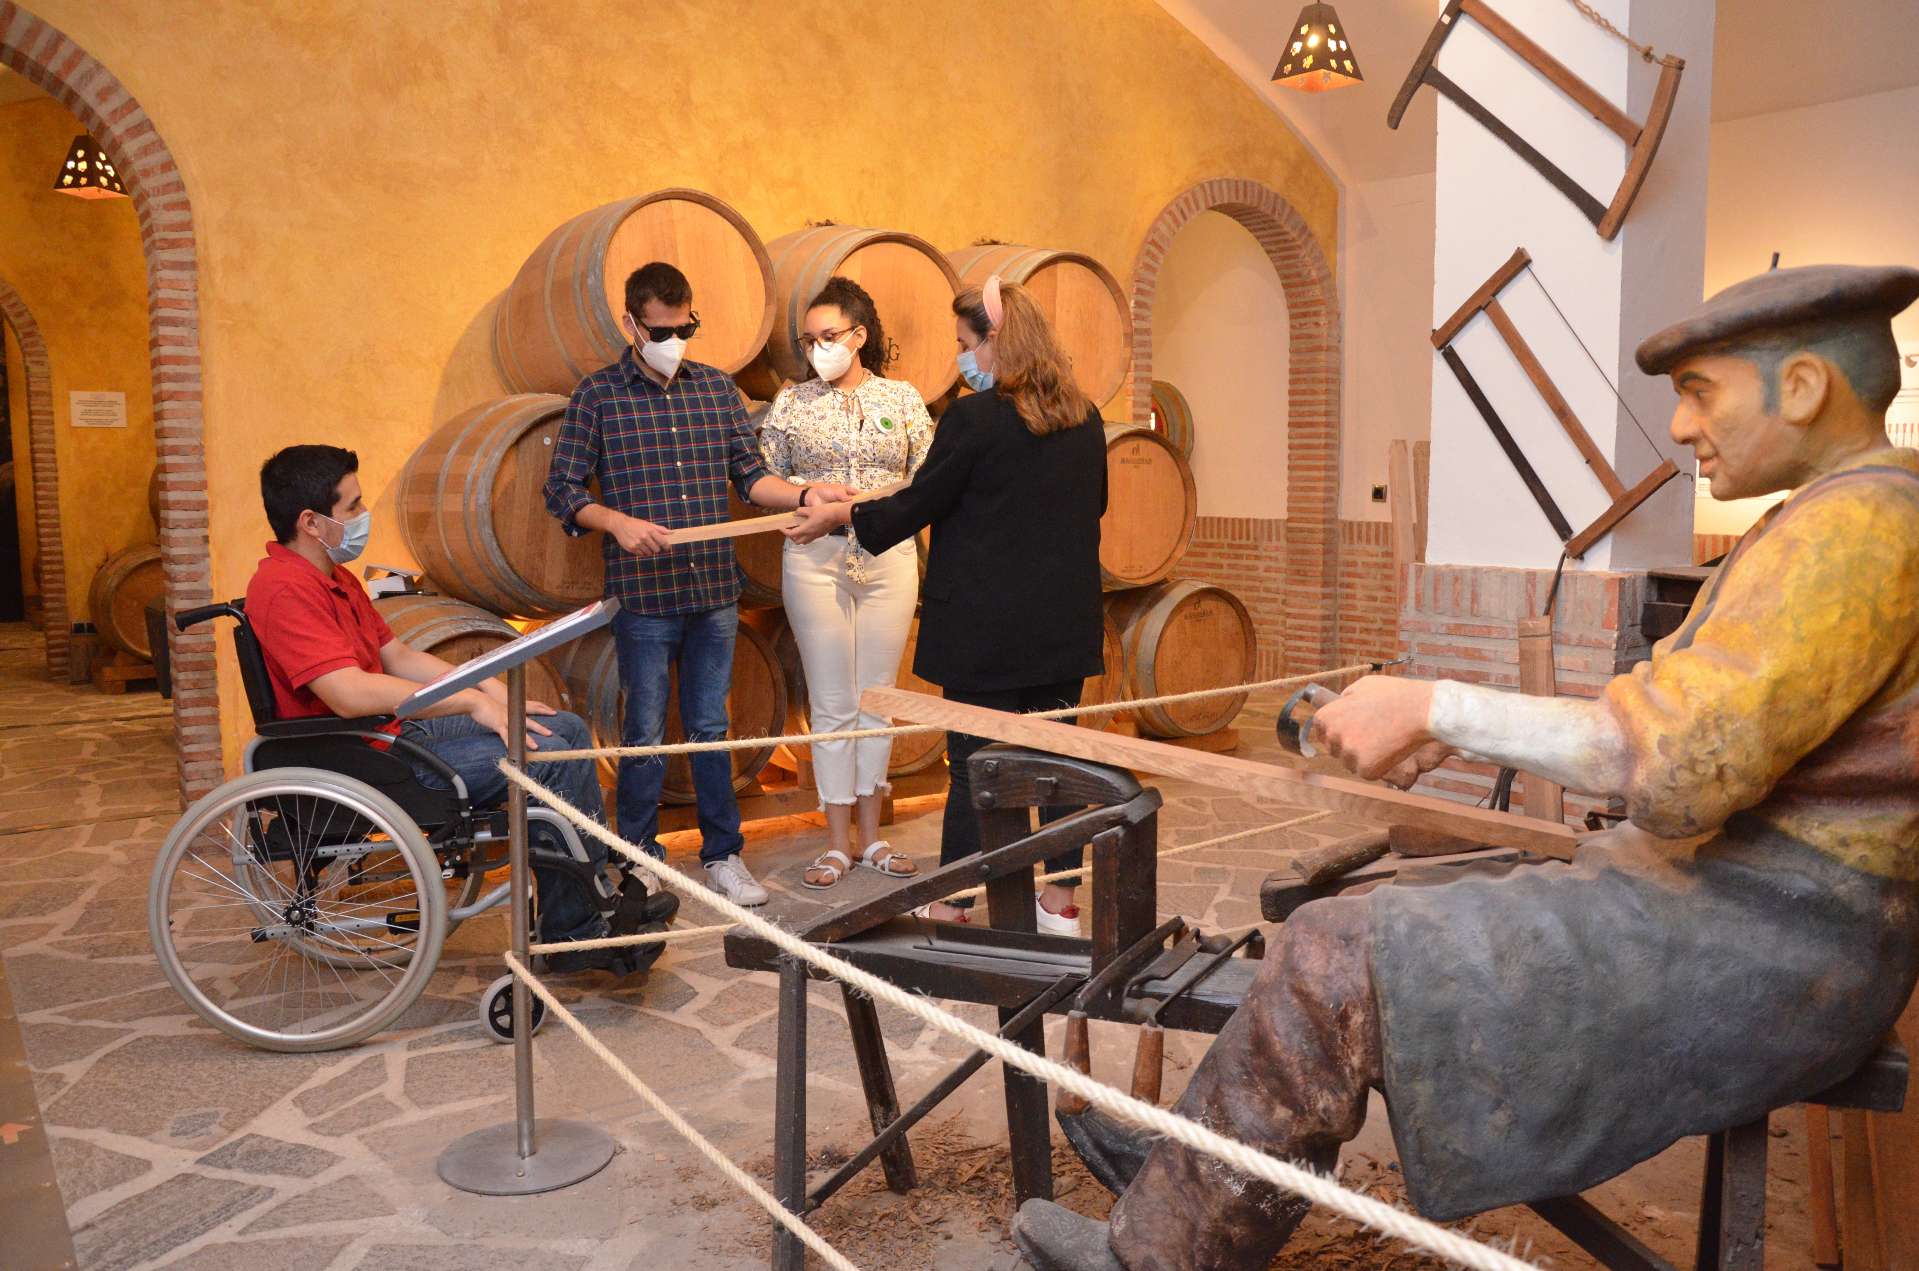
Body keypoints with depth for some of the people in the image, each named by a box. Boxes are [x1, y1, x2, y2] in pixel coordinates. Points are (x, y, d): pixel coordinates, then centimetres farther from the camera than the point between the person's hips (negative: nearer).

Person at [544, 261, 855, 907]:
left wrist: (804, 494, -7)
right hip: (643, 594, -3)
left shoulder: (716, 388, 9)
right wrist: (619, 522, -20)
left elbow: (749, 473, 11)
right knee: (646, 734, 6)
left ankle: (723, 855, 23)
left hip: (715, 591, 3)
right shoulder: (598, 394, -2)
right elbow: (563, 490, -2)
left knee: (711, 728, 12)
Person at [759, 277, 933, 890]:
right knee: (832, 704, 2)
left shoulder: (902, 397, 5)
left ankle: (870, 836, 20)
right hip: (815, 559, -1)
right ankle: (837, 843, 12)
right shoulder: (791, 402, 4)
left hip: (890, 558, 1)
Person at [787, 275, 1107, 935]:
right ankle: (1059, 901, 22)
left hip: (986, 624, -6)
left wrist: (845, 515, 9)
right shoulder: (1084, 417, 5)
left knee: (974, 762, 2)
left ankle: (951, 906, 14)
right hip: (1065, 620, 6)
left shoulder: (974, 417, -14)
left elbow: (918, 505, -7)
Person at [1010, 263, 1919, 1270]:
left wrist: (1437, 705, -22)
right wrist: (1452, 729, 6)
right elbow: (1670, 697, 16)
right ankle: (1195, 1161, 21)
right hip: (1718, 882, 10)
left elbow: (1678, 759, -28)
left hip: (1758, 947, -10)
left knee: (1338, 965, -14)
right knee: (1384, 925, 11)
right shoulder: (1838, 515, 14)